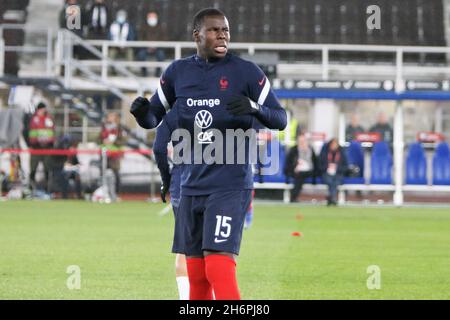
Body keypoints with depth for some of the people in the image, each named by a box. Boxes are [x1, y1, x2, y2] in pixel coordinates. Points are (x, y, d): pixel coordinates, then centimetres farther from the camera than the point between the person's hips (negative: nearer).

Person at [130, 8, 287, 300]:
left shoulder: (246, 72, -3)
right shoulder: (178, 72, 8)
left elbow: (280, 119, -1)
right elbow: (153, 119, 15)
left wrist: (254, 108, -23)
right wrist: (142, 112, -9)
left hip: (230, 185, -4)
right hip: (192, 185, 5)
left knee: (219, 267, -16)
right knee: (196, 274, 8)